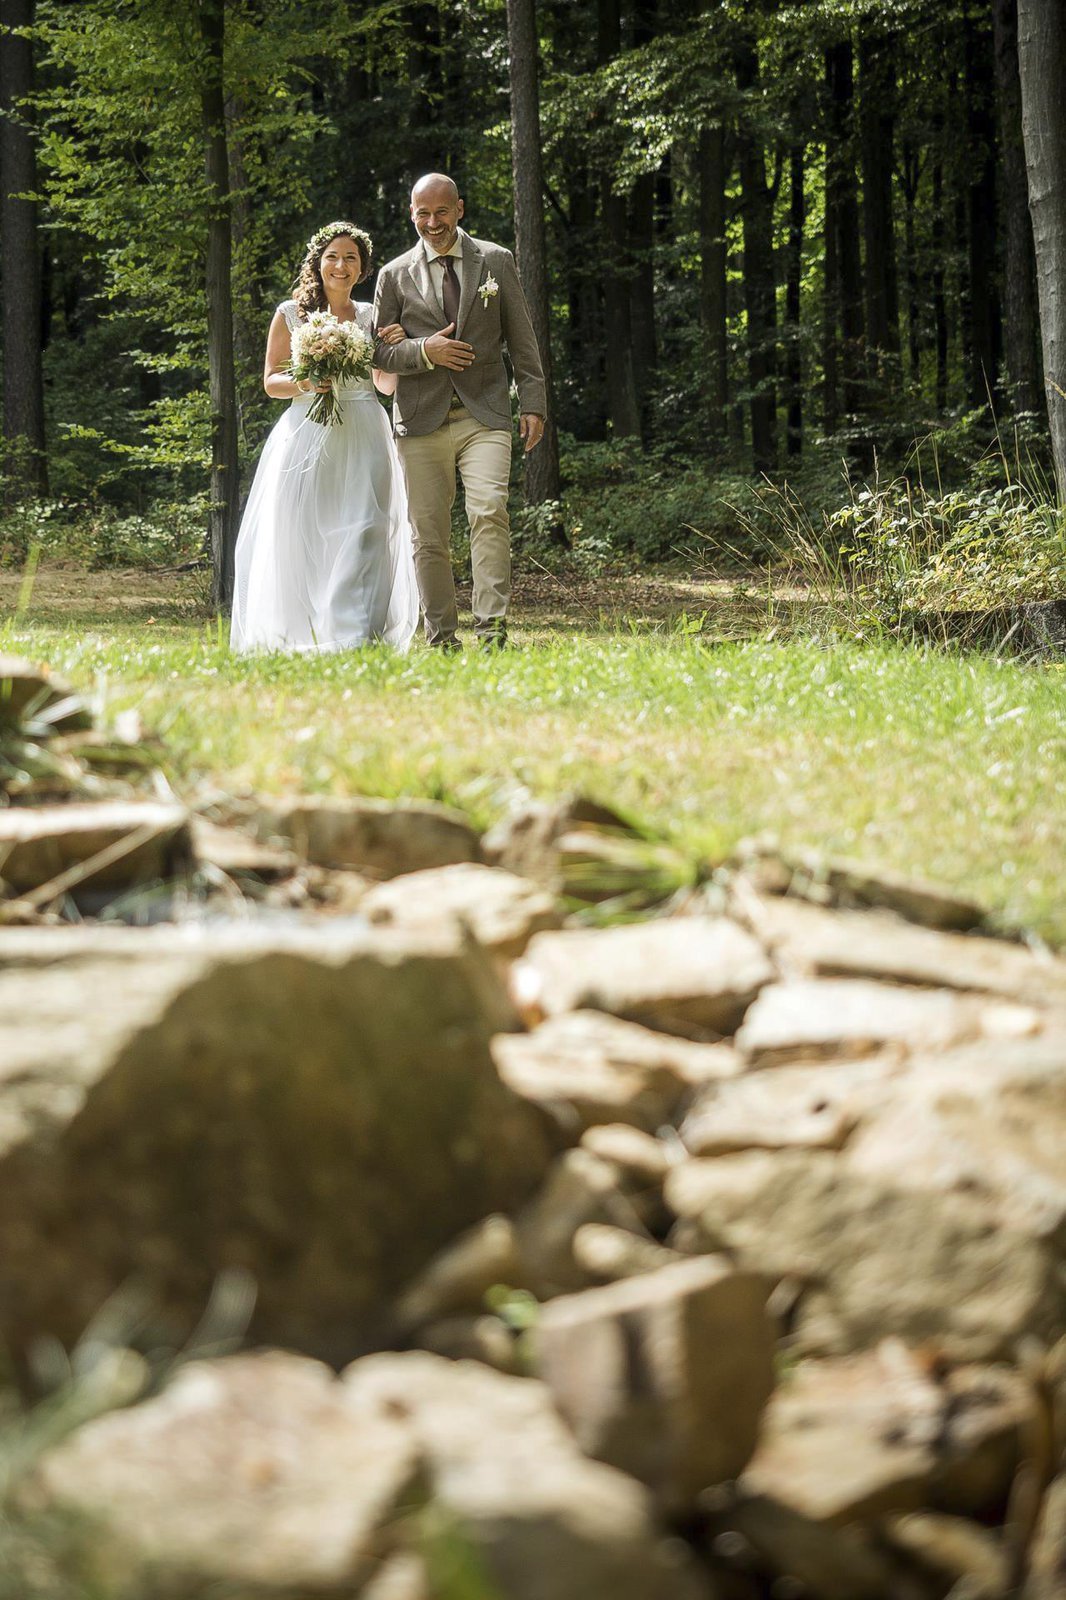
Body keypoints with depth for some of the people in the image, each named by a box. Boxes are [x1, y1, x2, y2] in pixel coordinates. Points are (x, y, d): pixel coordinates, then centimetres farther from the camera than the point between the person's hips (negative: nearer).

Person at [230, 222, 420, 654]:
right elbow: (271, 382, 6)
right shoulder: (291, 314, 6)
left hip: (363, 436, 1)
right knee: (303, 533, -6)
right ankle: (301, 631, 0)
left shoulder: (372, 317, 13)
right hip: (307, 436, -1)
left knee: (362, 530, -9)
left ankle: (356, 632, -11)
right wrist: (306, 383, -13)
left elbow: (387, 385, 19)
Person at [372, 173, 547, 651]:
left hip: (484, 414, -1)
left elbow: (521, 339, 10)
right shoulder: (395, 275, 9)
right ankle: (441, 638, 7)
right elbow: (380, 352, 10)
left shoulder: (496, 262, 9)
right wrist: (424, 351, -9)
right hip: (422, 419, 1)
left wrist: (533, 402, 3)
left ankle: (492, 627, -20)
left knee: (489, 513, -19)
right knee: (429, 533, 1)